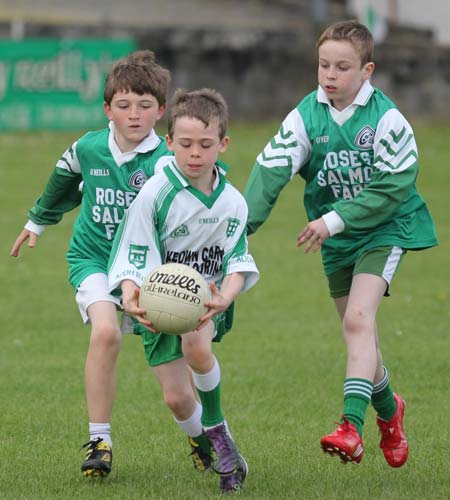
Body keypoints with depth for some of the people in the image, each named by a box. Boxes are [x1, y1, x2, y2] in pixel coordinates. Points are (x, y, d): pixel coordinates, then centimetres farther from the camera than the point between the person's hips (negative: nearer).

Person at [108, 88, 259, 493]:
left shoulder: (232, 202, -8)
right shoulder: (155, 194, -16)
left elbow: (238, 263, -12)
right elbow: (133, 261, -17)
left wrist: (224, 297, -35)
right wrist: (132, 301, -38)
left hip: (207, 298, 0)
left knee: (197, 346, -32)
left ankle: (217, 427, -8)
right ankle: (212, 450, 26)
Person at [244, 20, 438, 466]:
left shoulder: (386, 119, -17)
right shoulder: (306, 116, -8)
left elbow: (393, 187, -19)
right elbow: (271, 170, -17)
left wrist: (334, 220, -23)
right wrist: (242, 223, -30)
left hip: (384, 229, -5)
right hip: (337, 240, 5)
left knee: (358, 318, -23)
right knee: (357, 332, 13)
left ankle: (351, 427, -33)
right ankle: (388, 410, 40)